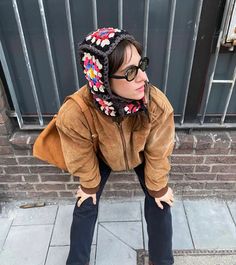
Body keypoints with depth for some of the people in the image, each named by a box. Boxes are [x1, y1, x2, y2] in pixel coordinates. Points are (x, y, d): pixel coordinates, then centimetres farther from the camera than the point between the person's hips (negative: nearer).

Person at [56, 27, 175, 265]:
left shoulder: (157, 104, -38)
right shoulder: (75, 113, -41)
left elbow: (157, 153, -19)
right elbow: (83, 158, -19)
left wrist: (158, 187, -5)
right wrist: (89, 185, -1)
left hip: (141, 155, 2)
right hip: (102, 156, 0)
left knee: (159, 203, 5)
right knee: (86, 204, 6)